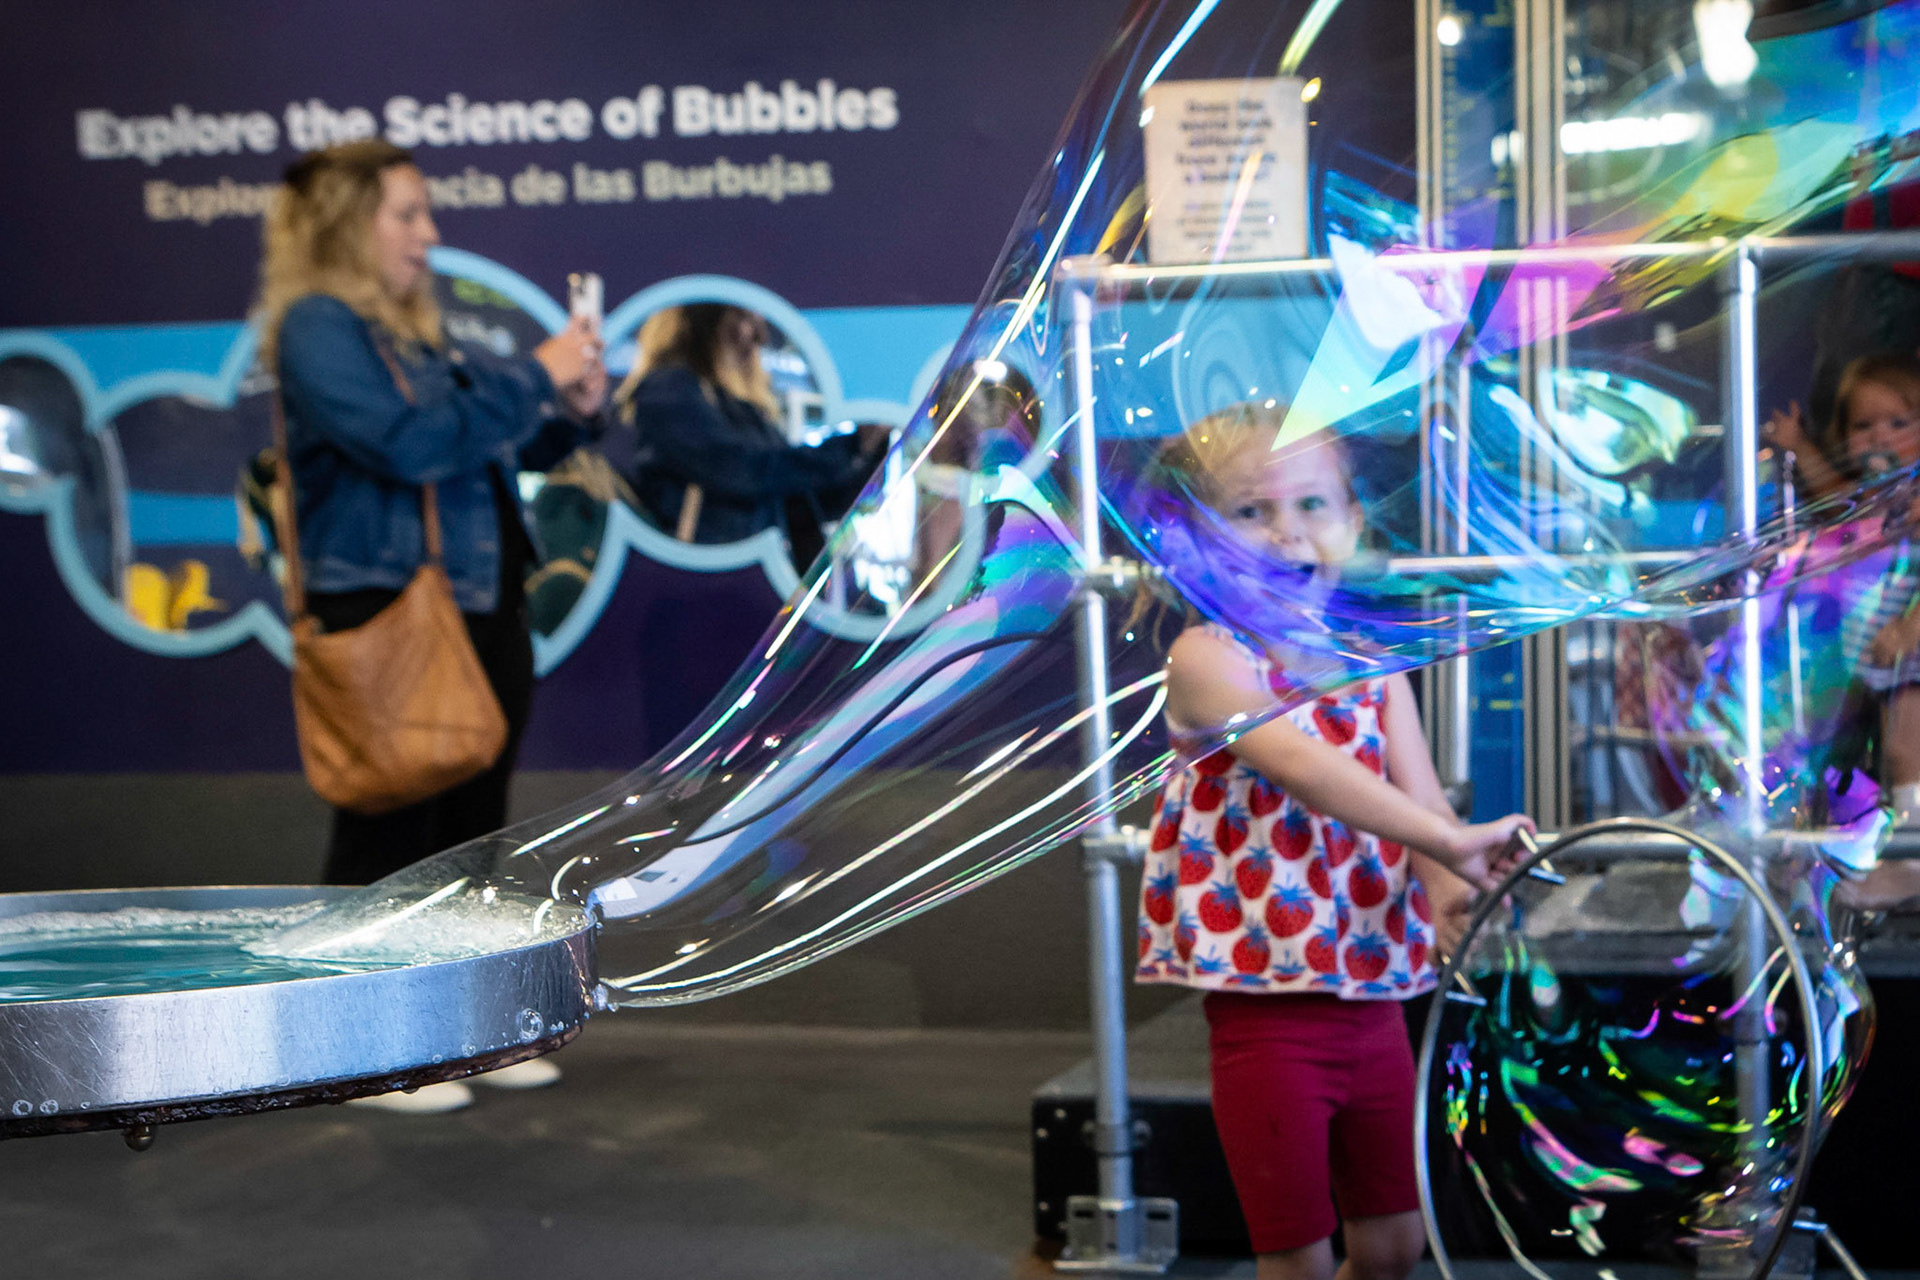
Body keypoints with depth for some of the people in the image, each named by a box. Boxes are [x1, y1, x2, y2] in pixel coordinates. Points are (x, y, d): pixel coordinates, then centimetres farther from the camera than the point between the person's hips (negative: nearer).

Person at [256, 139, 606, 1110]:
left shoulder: (417, 332, 15)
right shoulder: (317, 328, -10)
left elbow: (505, 445, 23)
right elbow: (412, 444, -22)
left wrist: (569, 409, 3)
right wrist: (534, 376, -15)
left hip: (480, 610, 9)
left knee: (470, 826, 13)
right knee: (387, 834, -4)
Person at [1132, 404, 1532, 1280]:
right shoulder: (1209, 659, -12)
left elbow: (1415, 791, -5)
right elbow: (1301, 764, -29)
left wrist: (1445, 884, -27)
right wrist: (1451, 841, -39)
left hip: (1371, 998, 6)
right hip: (1267, 1004, -6)